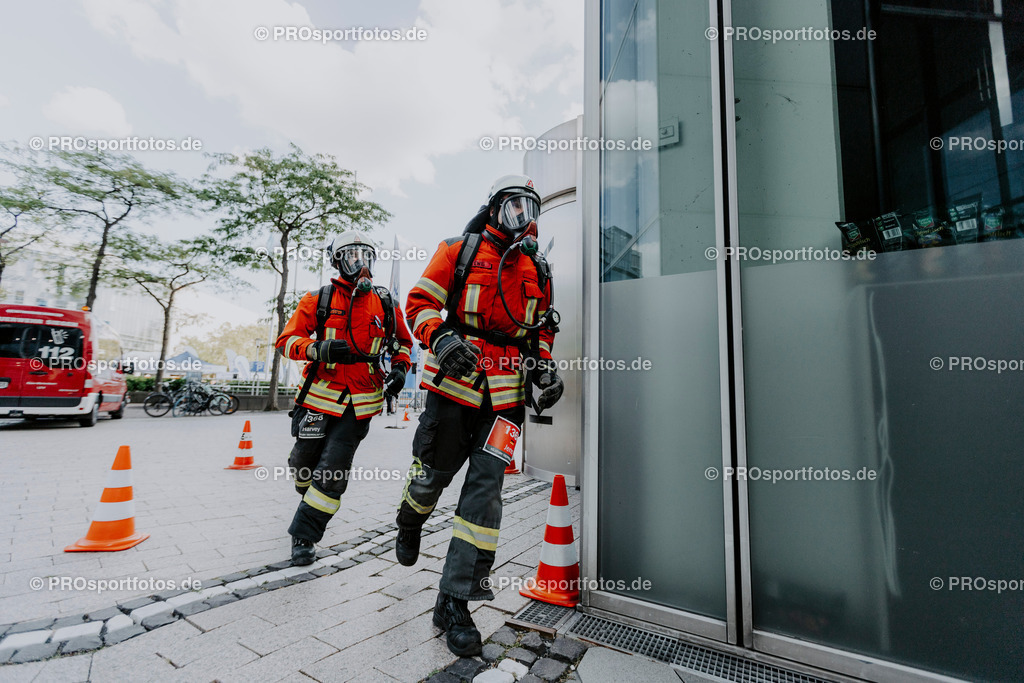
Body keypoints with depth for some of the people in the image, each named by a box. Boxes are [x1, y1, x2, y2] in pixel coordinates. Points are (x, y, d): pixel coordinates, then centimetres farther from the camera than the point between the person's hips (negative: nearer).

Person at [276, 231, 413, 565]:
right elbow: (287, 340, -3)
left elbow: (403, 341, 18)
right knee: (304, 459, 15)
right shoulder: (319, 299, -1)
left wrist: (399, 369, 1)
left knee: (333, 473, -4)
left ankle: (304, 535, 16)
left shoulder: (386, 304, 5)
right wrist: (318, 349, -23)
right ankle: (309, 495, 50)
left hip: (360, 403, 0)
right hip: (320, 395, 0)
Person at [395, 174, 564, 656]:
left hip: (506, 395, 3)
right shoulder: (460, 251, 5)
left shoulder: (537, 272, 18)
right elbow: (420, 302, 0)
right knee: (433, 473, 8)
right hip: (454, 383, -2)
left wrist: (546, 367, 7)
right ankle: (410, 521, 47)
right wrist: (441, 337, -19)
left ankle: (454, 601, 8)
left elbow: (543, 329, 24)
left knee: (486, 485, -5)